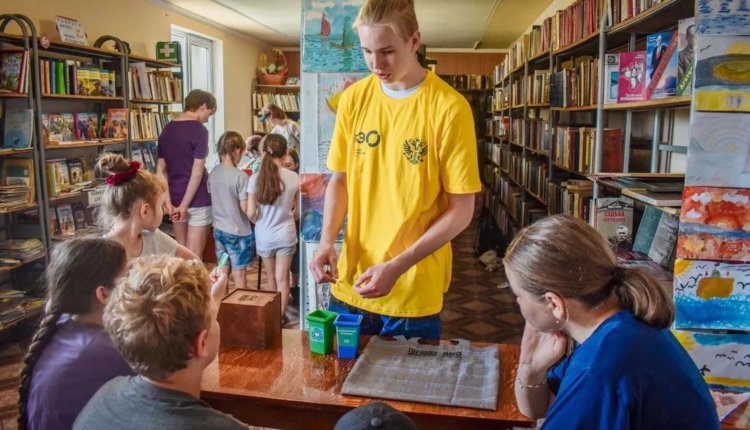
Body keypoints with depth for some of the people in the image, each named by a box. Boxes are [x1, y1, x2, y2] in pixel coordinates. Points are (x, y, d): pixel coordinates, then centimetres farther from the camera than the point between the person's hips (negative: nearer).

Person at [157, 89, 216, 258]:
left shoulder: (167, 130, 8)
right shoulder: (199, 130, -12)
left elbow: (160, 169, 5)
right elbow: (197, 173, -18)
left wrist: (168, 202, 1)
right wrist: (184, 205, -13)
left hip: (175, 198, 7)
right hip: (197, 200, -7)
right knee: (194, 256, 0)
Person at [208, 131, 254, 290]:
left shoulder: (213, 173, -1)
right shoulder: (240, 176, -19)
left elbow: (213, 199, 8)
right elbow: (245, 208, -18)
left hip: (218, 229, 6)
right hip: (238, 231, -6)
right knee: (238, 273, 5)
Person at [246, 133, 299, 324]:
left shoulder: (255, 179, -14)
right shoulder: (294, 178, -13)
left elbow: (250, 213, -13)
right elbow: (298, 211, -3)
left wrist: (259, 221, 9)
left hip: (264, 236, 1)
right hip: (286, 235, -1)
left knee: (270, 276, 20)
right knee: (282, 278, 11)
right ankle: (281, 316, 20)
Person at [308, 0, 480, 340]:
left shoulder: (449, 108, -13)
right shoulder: (353, 98, 0)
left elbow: (461, 210, -11)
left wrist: (398, 266, -18)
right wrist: (327, 240, -7)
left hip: (414, 293, -3)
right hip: (350, 285, 4)